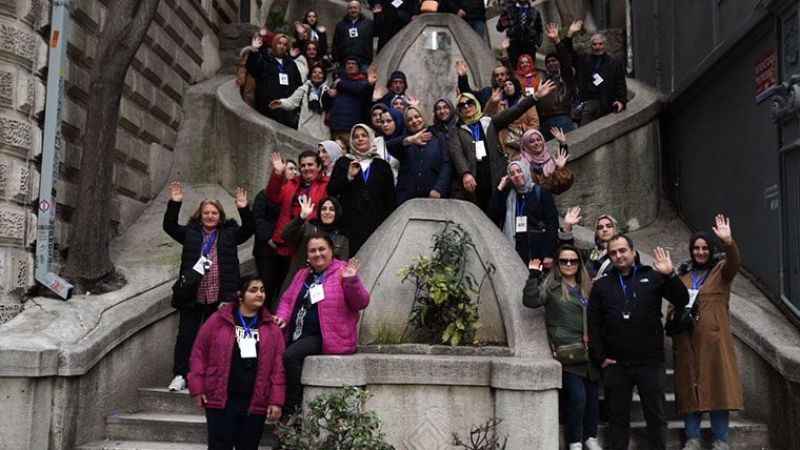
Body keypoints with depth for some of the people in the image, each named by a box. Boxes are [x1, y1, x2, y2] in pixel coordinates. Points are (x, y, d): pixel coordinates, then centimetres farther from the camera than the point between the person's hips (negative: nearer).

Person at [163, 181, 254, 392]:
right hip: (192, 295, 1)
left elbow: (248, 230, -3)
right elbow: (169, 226, 3)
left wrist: (244, 209, -17)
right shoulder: (190, 232, 11)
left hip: (220, 297, -1)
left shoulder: (229, 233, 9)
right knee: (186, 335, 4)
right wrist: (174, 203, -9)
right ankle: (180, 375, 13)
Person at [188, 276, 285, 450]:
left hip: (256, 403, 2)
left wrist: (276, 400, -4)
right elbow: (199, 352, 3)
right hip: (220, 400, -2)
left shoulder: (271, 327, 6)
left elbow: (278, 367, 2)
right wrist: (197, 388, -3)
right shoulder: (218, 320, 0)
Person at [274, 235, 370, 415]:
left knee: (290, 356, -26)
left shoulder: (342, 273, -3)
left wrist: (352, 281, -27)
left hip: (326, 337, -7)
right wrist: (283, 316, 1)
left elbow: (361, 303, -10)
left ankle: (293, 407, -12)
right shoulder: (302, 275, 18)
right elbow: (288, 299, 21)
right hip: (298, 335, 7)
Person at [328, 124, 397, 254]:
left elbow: (390, 198, 12)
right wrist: (349, 176, -8)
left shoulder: (382, 165, 14)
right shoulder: (343, 163, 14)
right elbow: (331, 190, 6)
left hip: (376, 223, 1)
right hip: (350, 223, 0)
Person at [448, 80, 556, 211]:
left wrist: (536, 96, -7)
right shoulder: (456, 132, 11)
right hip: (471, 182, -1)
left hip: (495, 179, 1)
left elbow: (512, 113, 5)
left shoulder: (489, 122, 16)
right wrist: (465, 173, -25)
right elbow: (456, 153, -6)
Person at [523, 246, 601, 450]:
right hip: (567, 351, -5)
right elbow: (530, 301, -15)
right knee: (577, 396, -12)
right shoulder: (550, 285, 1)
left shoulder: (587, 286, 17)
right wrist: (534, 276, -21)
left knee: (592, 395, 8)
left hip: (589, 351, 6)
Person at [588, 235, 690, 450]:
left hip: (651, 362, -1)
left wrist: (670, 275, -18)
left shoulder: (652, 277, 4)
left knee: (656, 417, 8)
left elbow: (682, 301, -3)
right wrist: (600, 357, 0)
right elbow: (593, 325, 6)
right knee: (617, 419, 10)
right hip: (615, 365, 1)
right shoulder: (601, 285, 8)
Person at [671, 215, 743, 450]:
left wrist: (728, 242, -34)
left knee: (718, 387, -3)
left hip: (714, 339, -3)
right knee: (689, 389, 3)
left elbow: (735, 263, -17)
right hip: (687, 340, 3)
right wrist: (675, 314, -1)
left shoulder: (721, 270, 6)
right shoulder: (683, 275, 14)